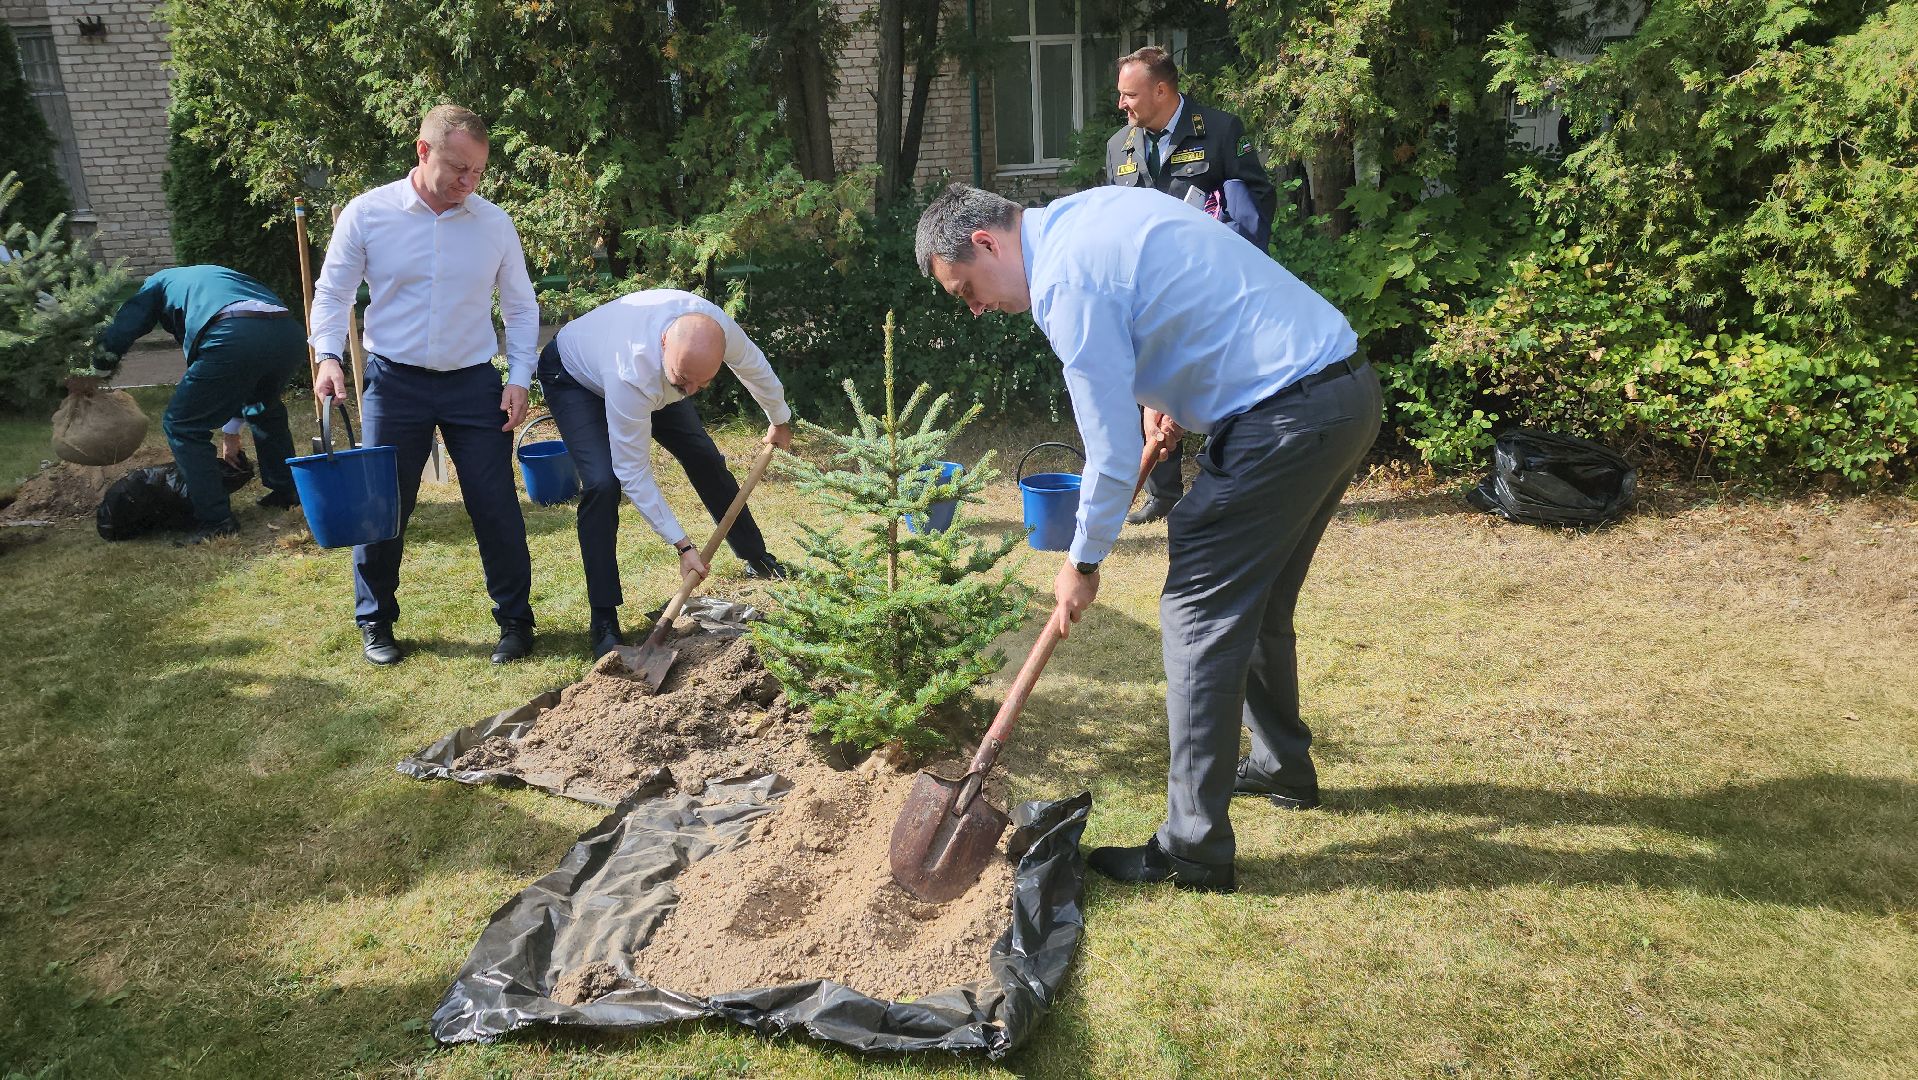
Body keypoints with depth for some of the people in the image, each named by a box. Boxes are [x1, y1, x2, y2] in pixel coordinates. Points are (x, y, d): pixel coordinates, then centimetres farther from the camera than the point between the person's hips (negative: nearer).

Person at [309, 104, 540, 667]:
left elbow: (521, 308, 7)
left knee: (497, 510, 1)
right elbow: (332, 294, 3)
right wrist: (328, 356, -13)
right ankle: (376, 623, 25)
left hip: (475, 386, 1)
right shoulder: (367, 213, -4)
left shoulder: (495, 224, 0)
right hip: (394, 383, 0)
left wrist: (519, 378, -2)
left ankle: (515, 620, 17)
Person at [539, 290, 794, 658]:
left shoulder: (717, 326, -34)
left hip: (655, 375, 6)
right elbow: (634, 474, -37)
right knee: (603, 483, -25)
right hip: (574, 376, -6)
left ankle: (757, 558, 30)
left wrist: (780, 420, 10)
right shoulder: (631, 377, -47)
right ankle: (603, 623, -16)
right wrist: (683, 544, -34)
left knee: (705, 458, 6)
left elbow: (754, 366, -8)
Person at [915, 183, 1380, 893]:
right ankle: (1282, 767, 41)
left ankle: (1193, 849, 3)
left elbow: (1114, 455, -14)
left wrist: (1082, 564, 0)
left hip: (1287, 419, -10)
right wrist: (1168, 395, 20)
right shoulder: (1093, 208, 13)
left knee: (1199, 614, -4)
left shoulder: (1066, 282, -16)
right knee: (1257, 602, 22)